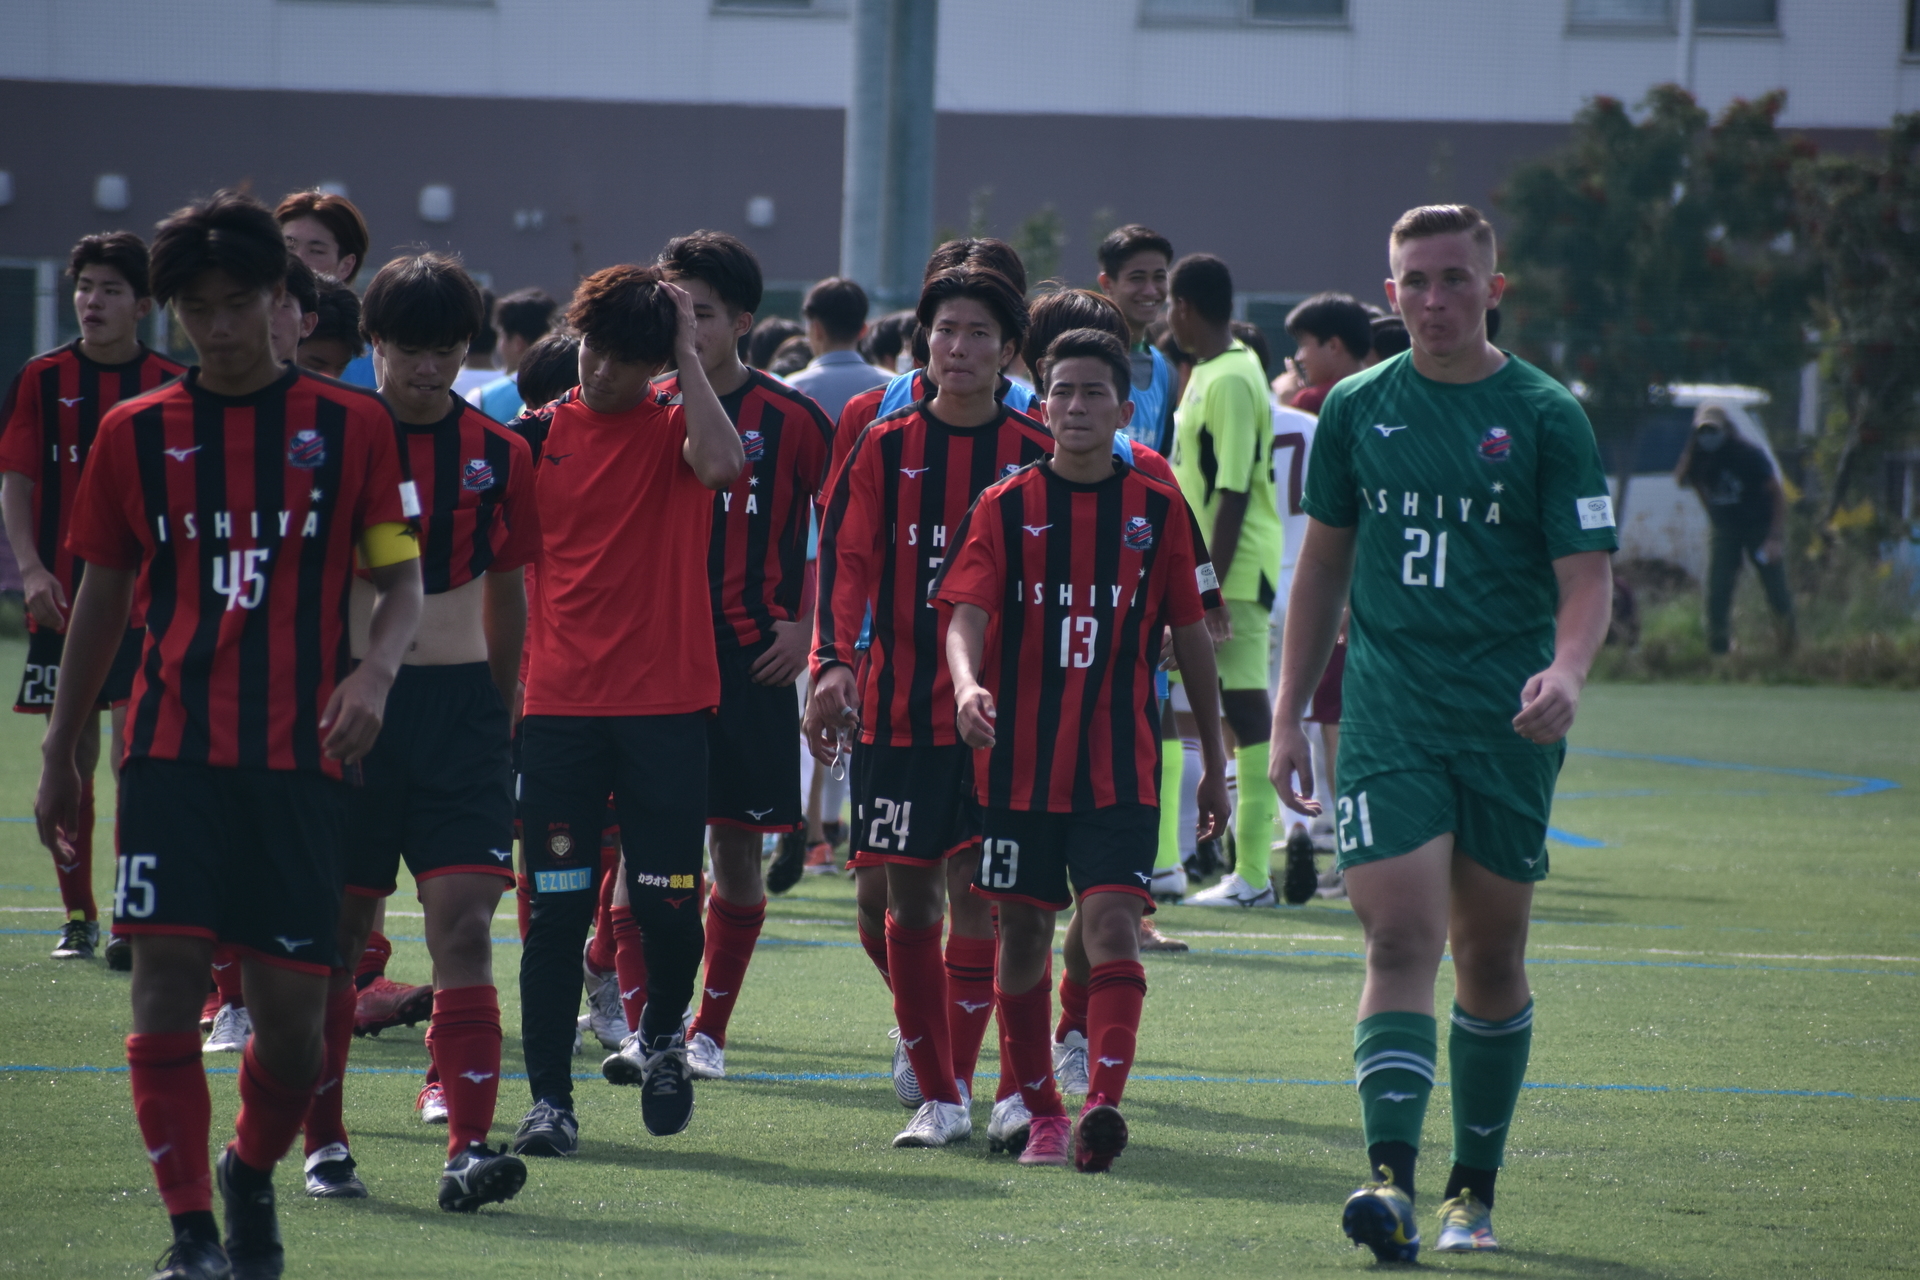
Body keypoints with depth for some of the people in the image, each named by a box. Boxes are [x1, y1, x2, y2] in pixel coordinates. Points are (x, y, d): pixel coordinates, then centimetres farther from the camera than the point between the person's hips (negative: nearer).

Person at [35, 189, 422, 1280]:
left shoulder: (351, 426, 3)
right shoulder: (139, 433, 7)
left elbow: (403, 579, 5)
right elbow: (103, 596, 14)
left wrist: (376, 671, -16)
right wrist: (61, 757, 17)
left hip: (300, 752, -1)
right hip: (174, 749, 1)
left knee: (293, 1005, -2)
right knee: (169, 975, -11)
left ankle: (254, 1173, 28)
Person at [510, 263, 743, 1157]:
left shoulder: (675, 426, 1)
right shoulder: (539, 433, 6)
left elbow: (719, 464, -23)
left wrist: (688, 355, -15)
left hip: (666, 704, -1)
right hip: (560, 705, 1)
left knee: (669, 905, -1)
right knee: (556, 909, -2)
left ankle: (662, 1035, 28)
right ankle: (549, 1099, 3)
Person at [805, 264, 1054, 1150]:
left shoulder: (1035, 458, 4)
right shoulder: (884, 449, 5)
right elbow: (847, 561, -4)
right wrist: (834, 663, -18)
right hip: (898, 705, 1)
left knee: (976, 891, -8)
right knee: (897, 896, 1)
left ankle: (951, 1083, 1)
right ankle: (934, 1074, 21)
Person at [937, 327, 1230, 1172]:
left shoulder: (1158, 510, 5)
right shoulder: (1004, 508, 3)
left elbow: (1191, 635, 11)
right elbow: (967, 612, -9)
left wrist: (1214, 762, 13)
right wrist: (966, 684, -31)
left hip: (1120, 768, -1)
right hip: (1018, 761, 1)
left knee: (1112, 926, -15)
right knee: (1024, 934, 7)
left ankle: (1104, 1104, -26)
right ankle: (1041, 1112, 20)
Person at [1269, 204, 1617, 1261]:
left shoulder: (1545, 416, 0)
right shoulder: (1358, 408, 7)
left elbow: (1587, 575, -3)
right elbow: (1322, 566, 15)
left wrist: (1566, 670, -23)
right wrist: (1287, 715, 12)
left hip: (1507, 725, 0)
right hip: (1387, 722, 0)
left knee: (1491, 961, 7)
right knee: (1401, 940, -14)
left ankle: (1473, 1188, 20)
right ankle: (1391, 1176, -24)